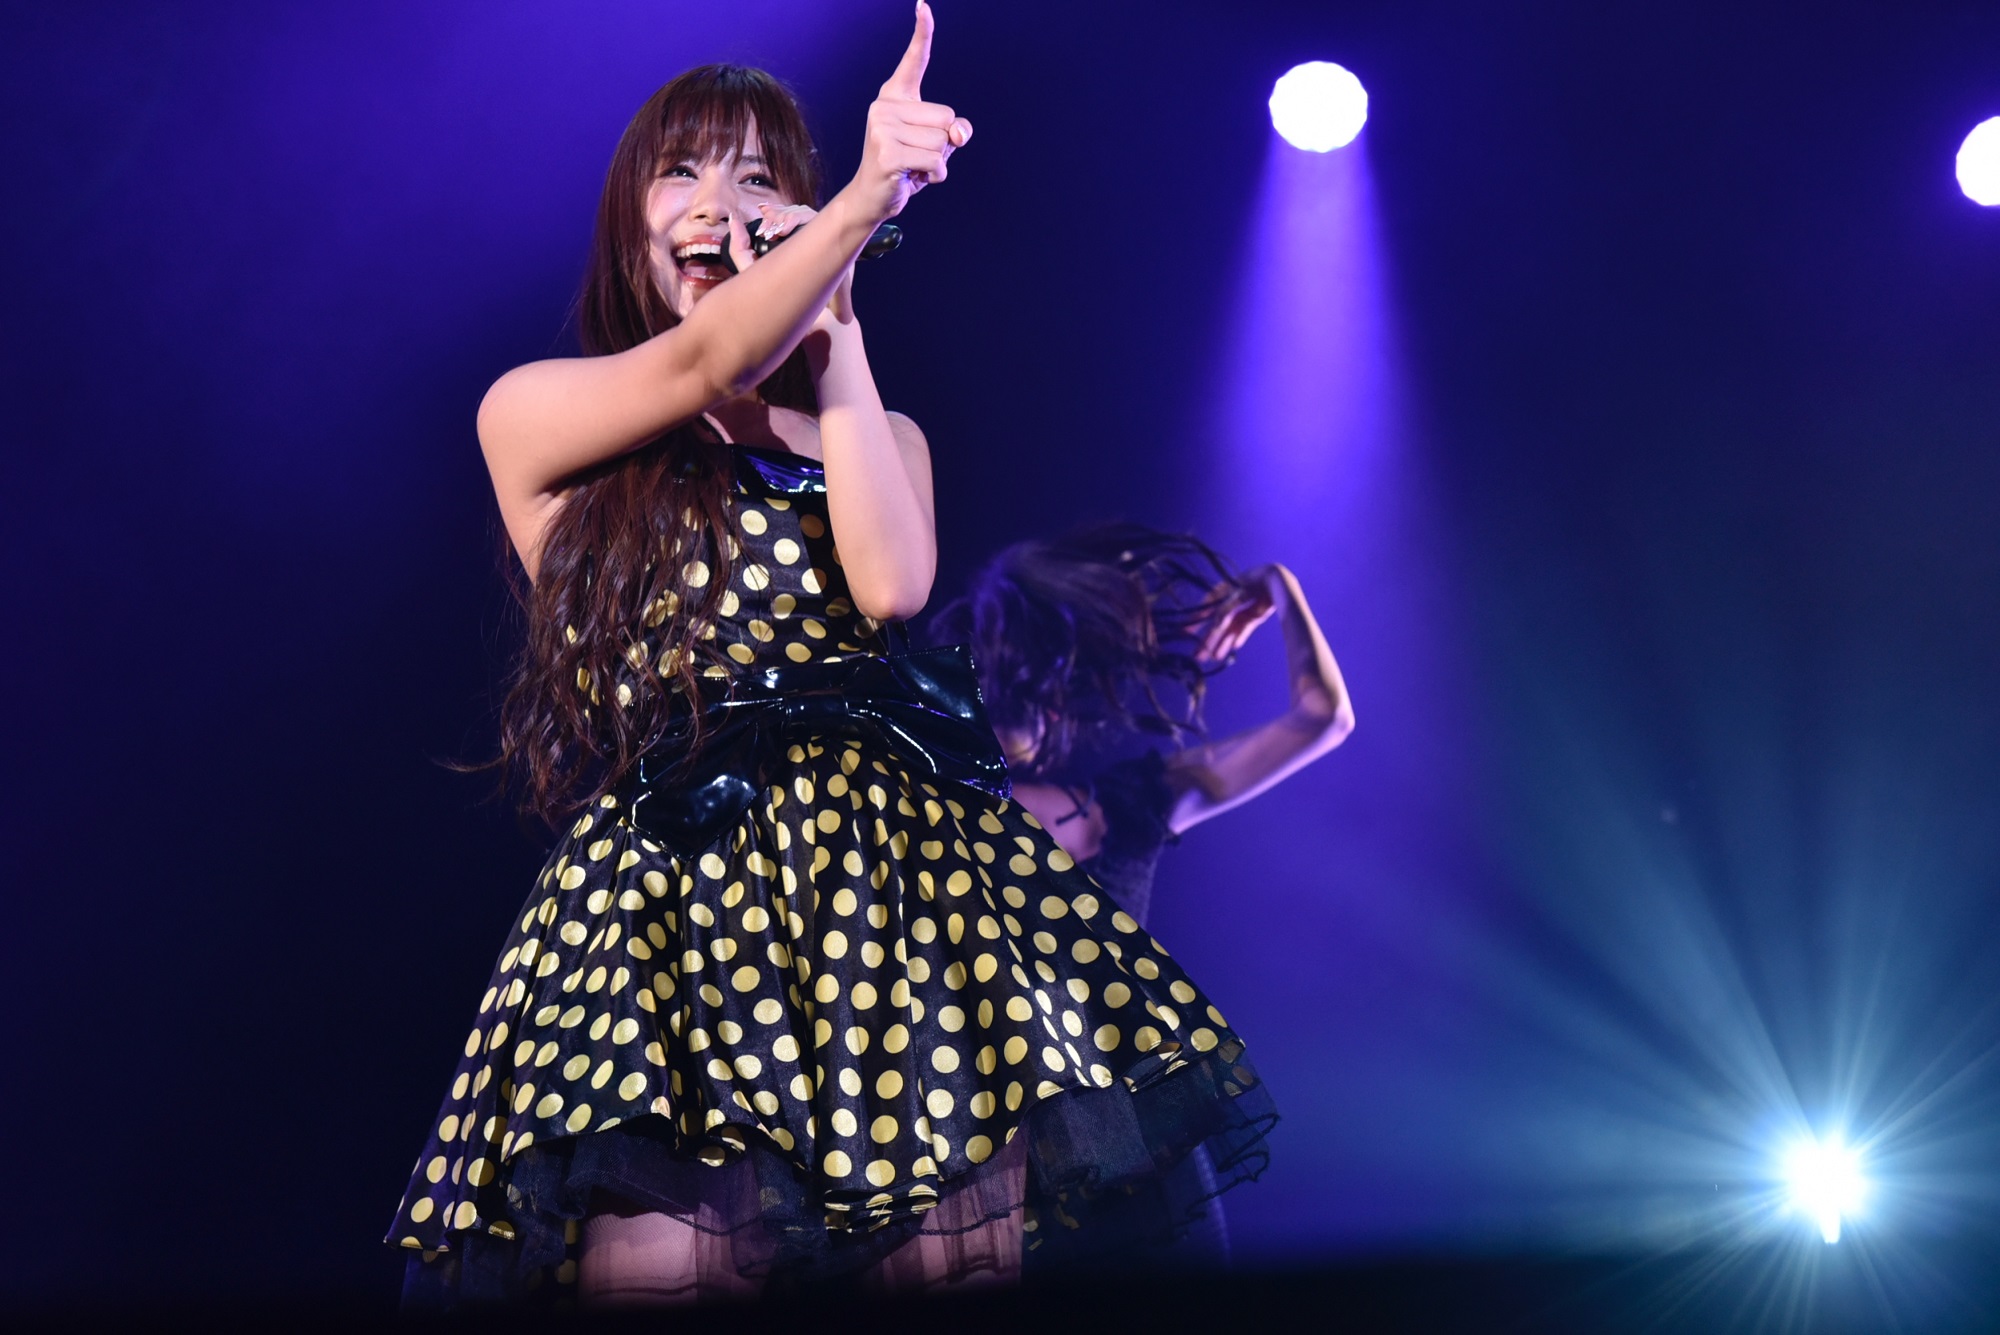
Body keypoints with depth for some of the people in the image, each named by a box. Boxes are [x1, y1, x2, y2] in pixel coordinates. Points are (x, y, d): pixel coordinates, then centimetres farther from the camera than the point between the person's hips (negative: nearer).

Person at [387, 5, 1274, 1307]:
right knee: (660, 1262, -17)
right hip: (671, 895, -2)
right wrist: (870, 199, -24)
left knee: (961, 1256, -11)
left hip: (907, 879, 3)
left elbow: (889, 586, 0)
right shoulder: (533, 415, 13)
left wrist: (838, 329, 5)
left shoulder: (880, 433, 23)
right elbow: (701, 366, -10)